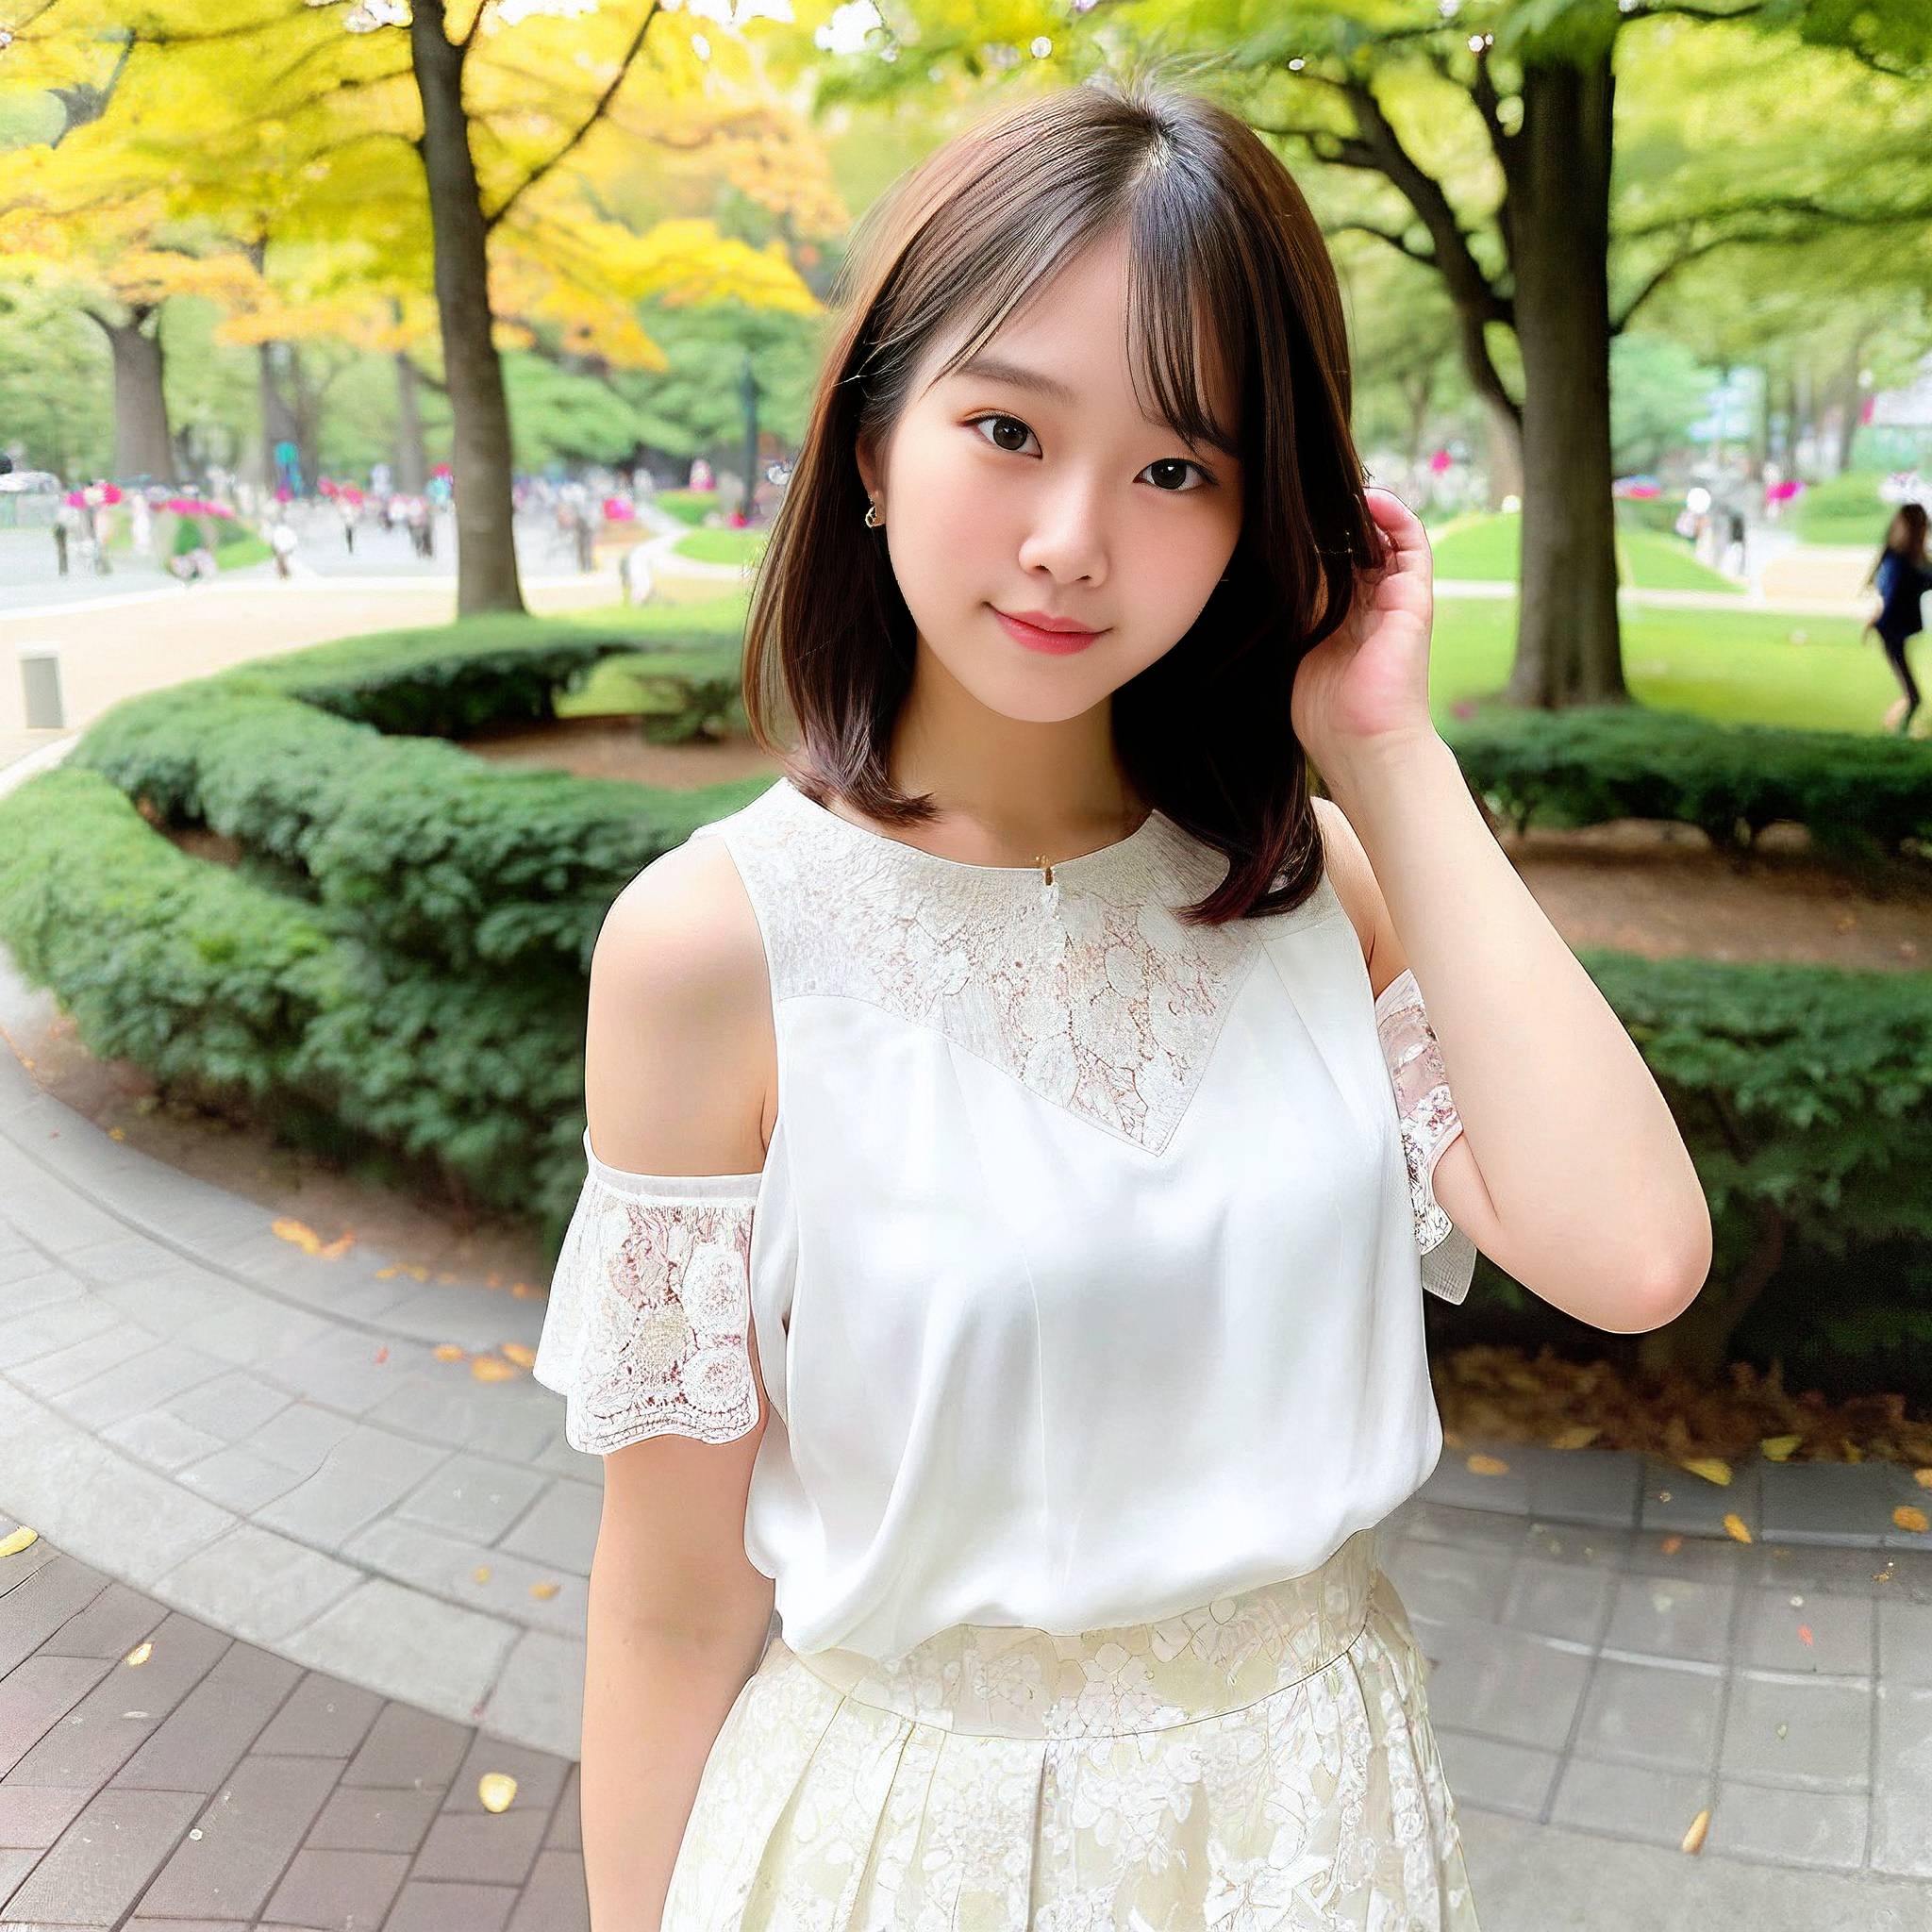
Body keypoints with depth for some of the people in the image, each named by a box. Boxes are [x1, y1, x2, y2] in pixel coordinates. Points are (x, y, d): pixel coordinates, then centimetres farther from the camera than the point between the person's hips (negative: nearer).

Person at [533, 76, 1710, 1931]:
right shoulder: (717, 939, -18)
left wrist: (1388, 749, -18)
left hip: (1306, 1782, 4)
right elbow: (676, 1592, -13)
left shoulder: (1313, 872, -7)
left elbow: (1629, 1255, -20)